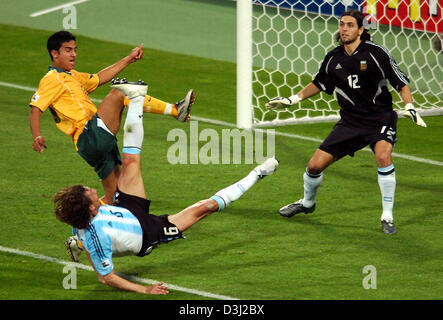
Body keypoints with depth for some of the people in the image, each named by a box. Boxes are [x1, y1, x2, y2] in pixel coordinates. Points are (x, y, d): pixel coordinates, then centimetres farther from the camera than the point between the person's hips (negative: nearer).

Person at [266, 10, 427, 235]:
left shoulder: (376, 53, -13)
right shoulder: (333, 58, 1)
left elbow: (401, 82, -5)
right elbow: (319, 84, 20)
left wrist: (409, 107, -18)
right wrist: (293, 100, 16)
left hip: (380, 117, -4)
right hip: (350, 121, 4)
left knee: (383, 157, -32)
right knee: (315, 165, 0)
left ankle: (387, 217, -18)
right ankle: (307, 203, 34)